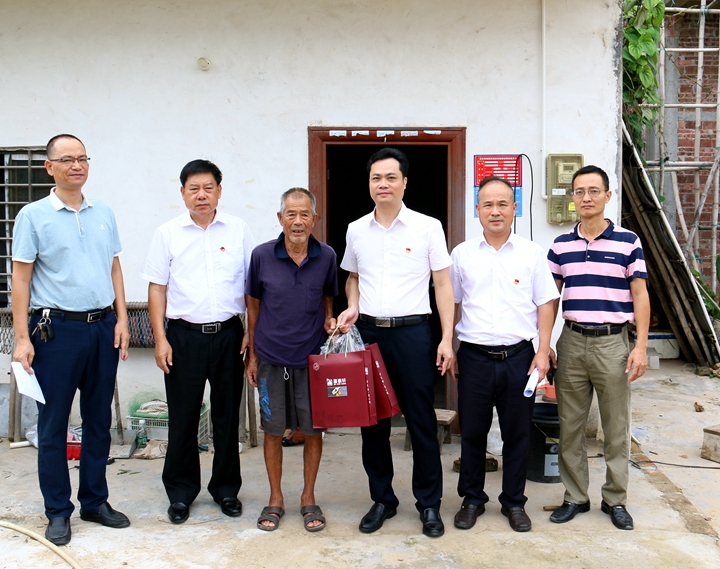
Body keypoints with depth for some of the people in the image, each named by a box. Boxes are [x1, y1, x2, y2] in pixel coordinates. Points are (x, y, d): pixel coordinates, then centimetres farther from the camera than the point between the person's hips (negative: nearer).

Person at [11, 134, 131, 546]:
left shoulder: (104, 214, 10)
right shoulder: (34, 216, -2)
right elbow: (21, 278, -4)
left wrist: (121, 319, 5)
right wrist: (22, 338, -10)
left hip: (103, 327, 4)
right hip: (57, 329, -4)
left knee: (99, 420, 11)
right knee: (54, 424, 3)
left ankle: (95, 501, 25)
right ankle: (58, 511, 16)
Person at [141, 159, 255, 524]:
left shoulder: (238, 230, 4)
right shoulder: (167, 233, 3)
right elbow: (157, 288, 3)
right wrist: (160, 339, -3)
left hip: (227, 333, 1)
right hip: (184, 335, -1)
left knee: (227, 416, 9)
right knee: (183, 418, 6)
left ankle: (226, 488, 24)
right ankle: (181, 493, 20)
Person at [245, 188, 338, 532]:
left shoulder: (326, 257, -3)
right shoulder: (262, 256, -5)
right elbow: (253, 304, 5)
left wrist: (329, 320, -5)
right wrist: (252, 354, 6)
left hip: (312, 357, 1)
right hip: (271, 357, 0)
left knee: (313, 429, 7)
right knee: (273, 430, 9)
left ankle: (308, 498, 25)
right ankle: (275, 499, 25)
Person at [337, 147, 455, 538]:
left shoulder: (428, 227, -1)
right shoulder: (356, 230, 7)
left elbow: (443, 284, 0)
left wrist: (447, 339, -6)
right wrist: (352, 307, 0)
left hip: (412, 333, -3)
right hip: (367, 332, 3)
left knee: (421, 421, 2)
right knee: (372, 421, 10)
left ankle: (429, 504, 17)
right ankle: (382, 499, 25)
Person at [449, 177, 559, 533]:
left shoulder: (531, 253, 4)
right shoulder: (462, 254, 6)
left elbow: (545, 304, 5)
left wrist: (543, 352, -2)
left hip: (519, 356, 0)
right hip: (474, 356, 1)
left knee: (517, 433, 8)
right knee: (472, 432, 9)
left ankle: (514, 502, 24)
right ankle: (472, 499, 25)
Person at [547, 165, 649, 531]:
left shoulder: (628, 242, -1)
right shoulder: (560, 246, 6)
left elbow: (640, 296, 0)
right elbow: (550, 298, 10)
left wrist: (641, 346, -7)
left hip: (613, 342, -2)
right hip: (572, 341, 2)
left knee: (617, 427, 6)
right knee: (570, 425, 8)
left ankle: (615, 500, 20)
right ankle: (575, 497, 20)